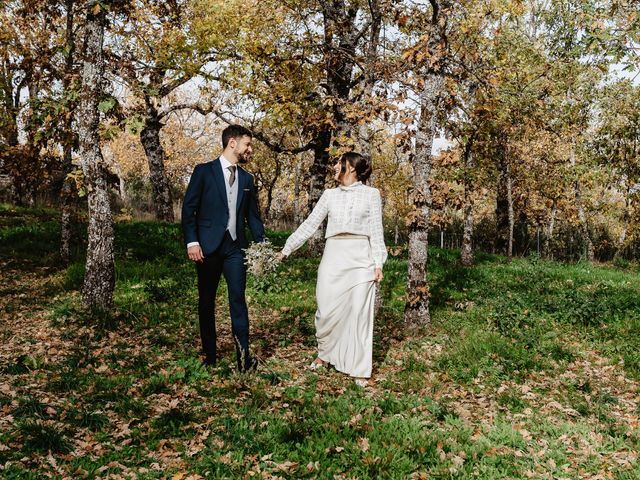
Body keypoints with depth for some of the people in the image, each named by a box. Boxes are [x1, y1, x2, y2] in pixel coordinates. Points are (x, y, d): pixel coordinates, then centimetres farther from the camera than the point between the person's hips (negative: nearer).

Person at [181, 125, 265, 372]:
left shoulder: (246, 178, 13)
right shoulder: (204, 171, 0)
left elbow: (253, 216, 16)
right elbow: (189, 209, -4)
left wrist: (262, 246, 6)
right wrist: (192, 242, -13)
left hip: (235, 246, 3)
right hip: (208, 246, -2)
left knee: (238, 299, -7)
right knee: (206, 301, 7)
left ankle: (243, 356, -7)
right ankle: (210, 356, 17)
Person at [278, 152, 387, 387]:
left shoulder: (371, 194, 5)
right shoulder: (330, 194, 12)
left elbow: (376, 231, 2)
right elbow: (310, 224, 10)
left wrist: (378, 263, -5)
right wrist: (287, 248, 5)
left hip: (360, 257, -3)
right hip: (333, 256, 3)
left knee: (359, 313, -2)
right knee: (327, 310, 2)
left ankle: (359, 369, 9)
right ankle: (324, 354, 27)